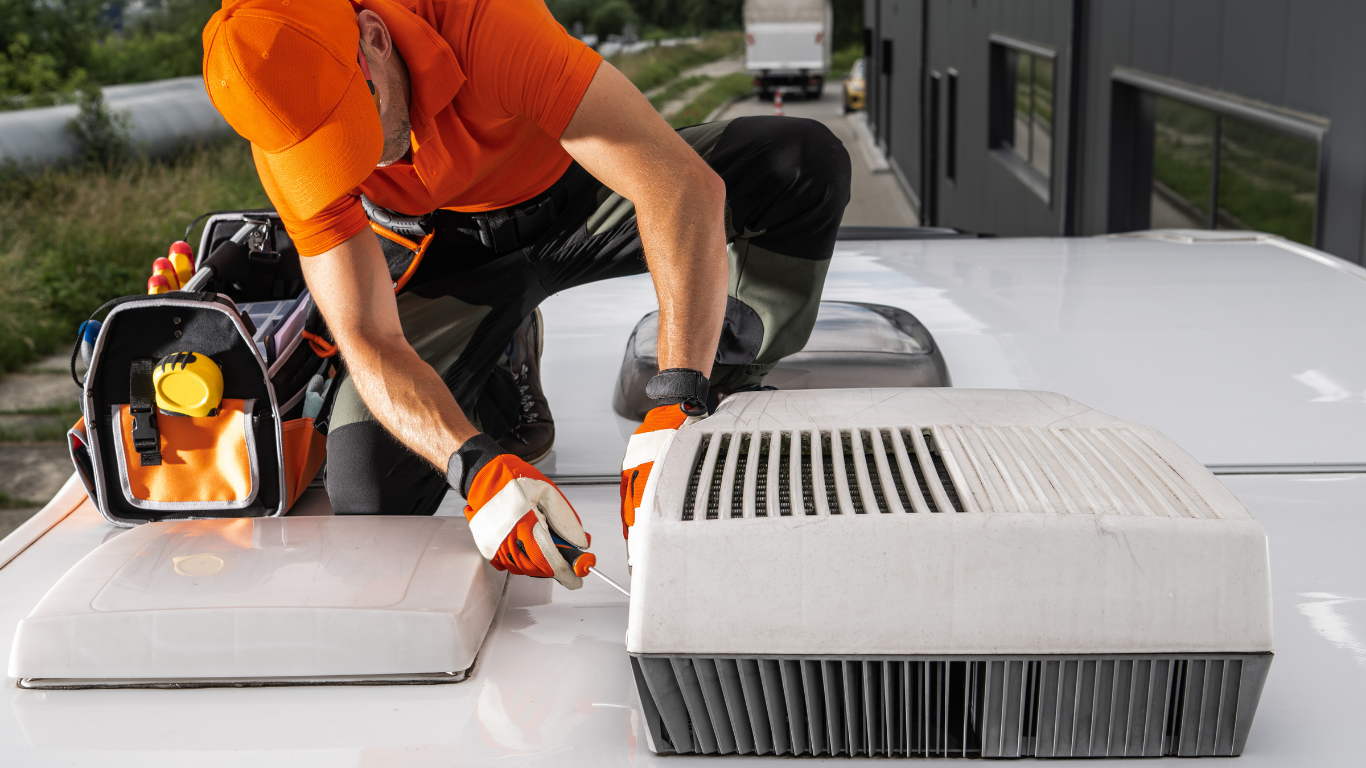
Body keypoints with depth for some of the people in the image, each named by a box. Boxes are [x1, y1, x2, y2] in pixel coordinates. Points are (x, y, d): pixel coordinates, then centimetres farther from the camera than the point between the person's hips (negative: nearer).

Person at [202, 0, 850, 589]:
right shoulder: (290, 124, -26)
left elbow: (686, 184, -44)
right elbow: (368, 341, -28)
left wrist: (675, 408, -52)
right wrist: (477, 468, -47)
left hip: (575, 192, -1)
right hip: (449, 252, 2)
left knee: (807, 161, -27)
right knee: (368, 497, -18)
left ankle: (736, 377, 0)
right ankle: (504, 375, 15)